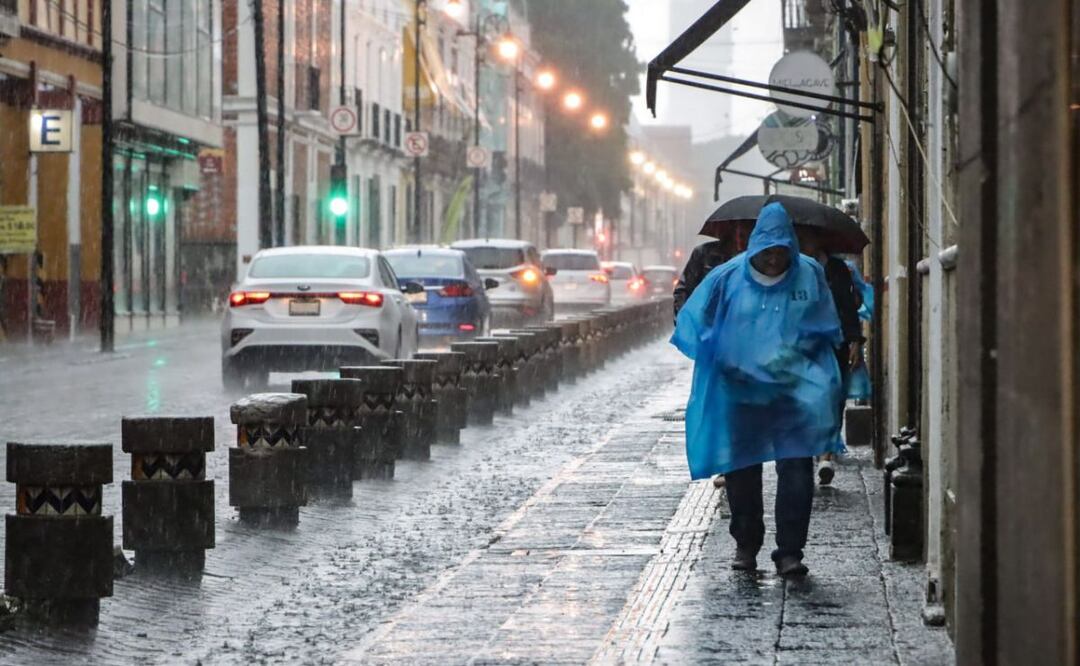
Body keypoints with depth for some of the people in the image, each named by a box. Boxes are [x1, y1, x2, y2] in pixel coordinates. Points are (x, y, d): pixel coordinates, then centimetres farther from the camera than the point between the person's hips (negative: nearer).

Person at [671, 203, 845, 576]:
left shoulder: (809, 275, -1)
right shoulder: (730, 277, -4)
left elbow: (826, 332, 11)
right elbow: (694, 323, 4)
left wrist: (797, 356, -4)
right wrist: (723, 362, -7)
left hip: (794, 390, -1)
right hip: (739, 389, 1)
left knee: (796, 470, -11)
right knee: (742, 472, 10)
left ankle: (790, 551, -7)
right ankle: (746, 545, 28)